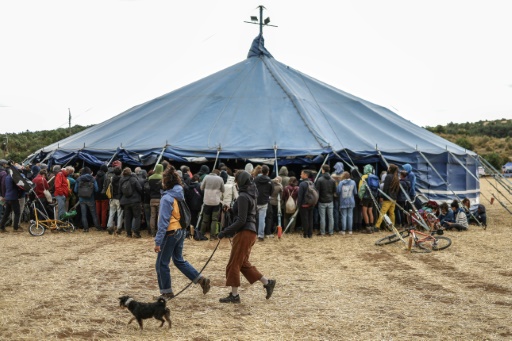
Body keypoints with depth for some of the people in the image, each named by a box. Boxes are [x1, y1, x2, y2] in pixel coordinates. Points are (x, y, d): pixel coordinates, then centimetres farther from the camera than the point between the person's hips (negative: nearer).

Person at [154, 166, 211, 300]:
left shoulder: (166, 198, -18)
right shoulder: (179, 195, 7)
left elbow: (163, 221, -20)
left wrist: (158, 241, -19)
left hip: (171, 233, -8)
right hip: (181, 231, 8)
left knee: (162, 264, 5)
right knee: (179, 260, 21)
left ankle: (166, 292, 14)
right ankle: (202, 280, 16)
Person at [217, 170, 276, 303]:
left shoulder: (243, 197, -16)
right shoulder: (251, 195, 13)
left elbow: (241, 220, -20)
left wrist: (225, 232, -15)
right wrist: (230, 231, 18)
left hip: (244, 233, -10)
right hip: (251, 231, 10)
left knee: (233, 264, 0)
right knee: (243, 263, 18)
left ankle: (234, 295, 7)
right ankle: (267, 282, 17)